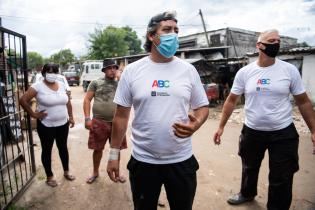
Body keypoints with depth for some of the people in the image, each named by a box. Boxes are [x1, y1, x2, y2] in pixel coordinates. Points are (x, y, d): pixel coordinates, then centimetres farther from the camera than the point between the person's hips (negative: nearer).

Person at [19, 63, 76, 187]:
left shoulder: (61, 85, 3)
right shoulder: (38, 86, -13)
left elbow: (67, 102, 12)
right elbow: (23, 100, -15)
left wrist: (71, 117, 9)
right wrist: (33, 114, -13)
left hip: (63, 124, 5)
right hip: (46, 125, -4)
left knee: (63, 148, 17)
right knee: (47, 150, 11)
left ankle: (66, 172, 35)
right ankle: (49, 177, 27)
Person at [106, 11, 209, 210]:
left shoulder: (188, 69, 0)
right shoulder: (132, 70, -3)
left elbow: (202, 106, 6)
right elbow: (121, 115, 1)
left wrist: (195, 124, -17)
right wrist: (114, 153, 2)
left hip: (182, 160, 1)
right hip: (143, 161, 0)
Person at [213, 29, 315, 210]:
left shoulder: (290, 70, -6)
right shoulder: (244, 72, -5)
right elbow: (231, 101, 0)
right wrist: (221, 126, -2)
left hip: (283, 134, -1)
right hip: (252, 132, 2)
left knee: (281, 179, 10)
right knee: (249, 168, 23)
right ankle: (247, 193, 52)